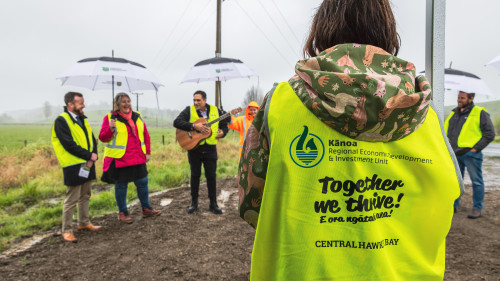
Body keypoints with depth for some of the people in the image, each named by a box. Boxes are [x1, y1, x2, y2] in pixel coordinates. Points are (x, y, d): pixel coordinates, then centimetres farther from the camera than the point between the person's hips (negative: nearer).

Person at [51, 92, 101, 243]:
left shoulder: (82, 120, 13)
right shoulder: (61, 121, -12)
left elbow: (92, 140, 12)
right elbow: (69, 145, -20)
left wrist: (93, 156, -5)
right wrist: (89, 156, -15)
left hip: (87, 164, 8)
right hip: (73, 166, -8)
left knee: (85, 196, 17)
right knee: (71, 200, -1)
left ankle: (84, 223, 31)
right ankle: (67, 230, 11)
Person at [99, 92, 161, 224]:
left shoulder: (137, 116, 10)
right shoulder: (110, 118, -2)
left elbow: (146, 135, 15)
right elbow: (103, 138, -6)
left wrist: (147, 152, 10)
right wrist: (111, 128, -24)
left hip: (138, 158, 4)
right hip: (119, 159, -4)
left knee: (143, 182, 10)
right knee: (121, 185, 6)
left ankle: (146, 209, 26)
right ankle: (122, 213, 22)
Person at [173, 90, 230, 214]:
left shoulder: (216, 111, 4)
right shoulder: (189, 110, -3)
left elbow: (224, 124, 12)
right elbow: (176, 122, -15)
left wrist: (222, 132, -11)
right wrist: (194, 126, -25)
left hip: (210, 149, 1)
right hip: (194, 148, -1)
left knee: (211, 176, 5)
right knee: (195, 175, 9)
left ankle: (213, 204, 15)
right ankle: (194, 203, 22)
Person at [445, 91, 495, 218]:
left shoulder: (480, 113, -4)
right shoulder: (454, 113, 13)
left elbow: (490, 134, -7)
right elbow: (446, 130, 24)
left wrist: (476, 148, -13)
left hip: (470, 154, -6)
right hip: (454, 154, 6)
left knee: (476, 181, 4)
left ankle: (477, 208, 15)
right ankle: (454, 205, 23)